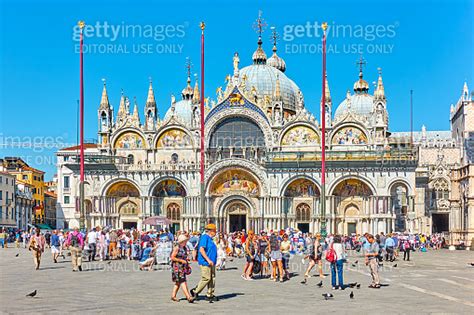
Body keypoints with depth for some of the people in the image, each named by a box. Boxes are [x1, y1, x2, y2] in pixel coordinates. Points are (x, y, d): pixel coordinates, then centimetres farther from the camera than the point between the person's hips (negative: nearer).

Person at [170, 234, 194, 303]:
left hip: (183, 267, 9)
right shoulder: (177, 248, -12)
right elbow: (172, 257, -15)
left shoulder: (185, 248, 13)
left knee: (178, 282, 12)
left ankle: (173, 296, 21)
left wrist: (187, 263, 13)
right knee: (182, 282, -13)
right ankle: (188, 297, -20)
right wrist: (181, 260, -17)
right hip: (177, 267, -9)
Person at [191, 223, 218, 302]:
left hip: (211, 263, 10)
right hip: (205, 262, -10)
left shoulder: (209, 238, 17)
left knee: (212, 278, 8)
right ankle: (195, 291, 5)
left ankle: (210, 295, 12)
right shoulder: (204, 237, -14)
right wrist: (208, 260, -24)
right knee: (206, 278, -8)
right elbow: (201, 249, -22)